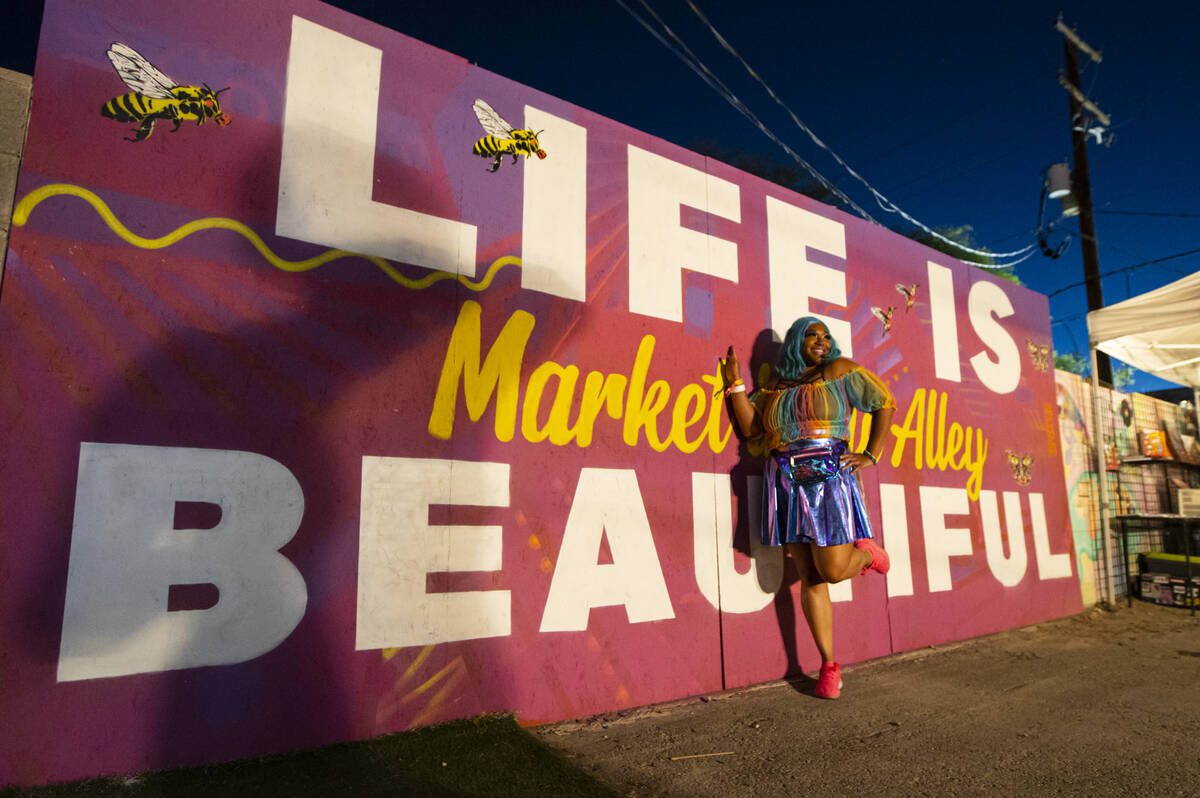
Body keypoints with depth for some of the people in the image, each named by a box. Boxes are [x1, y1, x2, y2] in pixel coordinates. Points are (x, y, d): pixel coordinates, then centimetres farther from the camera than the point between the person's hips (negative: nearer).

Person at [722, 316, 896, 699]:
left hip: (829, 480, -3)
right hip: (786, 486, 3)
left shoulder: (839, 370, 5)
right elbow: (751, 428, 7)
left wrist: (871, 454, 1)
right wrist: (735, 383, 1)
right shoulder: (774, 386, 13)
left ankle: (867, 552, 28)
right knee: (809, 578, 4)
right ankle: (829, 664, 16)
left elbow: (885, 403, 7)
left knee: (832, 571, -8)